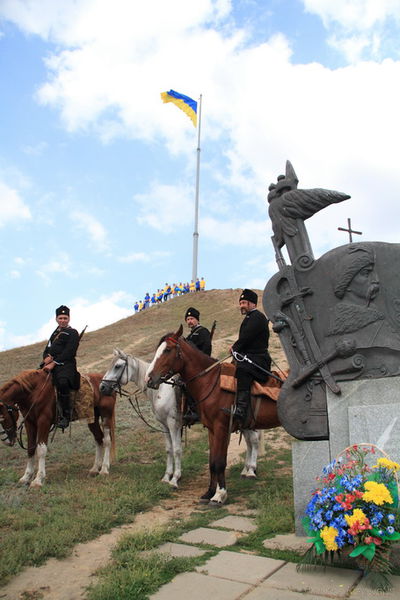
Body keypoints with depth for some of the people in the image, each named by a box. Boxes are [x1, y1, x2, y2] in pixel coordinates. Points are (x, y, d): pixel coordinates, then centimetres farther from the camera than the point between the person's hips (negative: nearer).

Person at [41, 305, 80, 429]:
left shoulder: (73, 333, 2)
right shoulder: (55, 333, 25)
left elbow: (68, 352, -9)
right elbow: (47, 349, 22)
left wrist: (53, 363, -17)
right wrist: (47, 357, -2)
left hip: (65, 364, -8)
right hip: (50, 363, 8)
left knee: (62, 382, -35)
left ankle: (66, 415, -25)